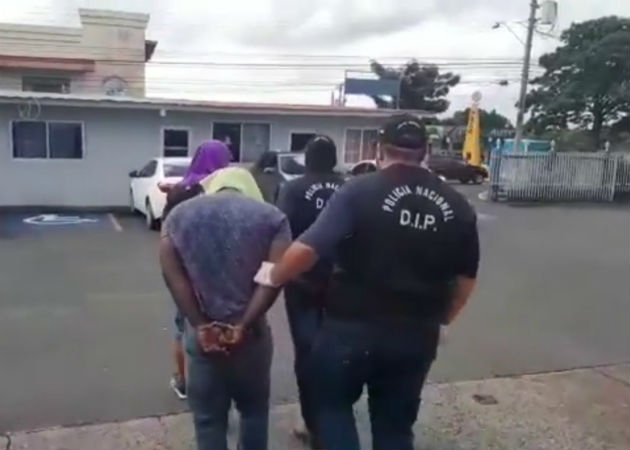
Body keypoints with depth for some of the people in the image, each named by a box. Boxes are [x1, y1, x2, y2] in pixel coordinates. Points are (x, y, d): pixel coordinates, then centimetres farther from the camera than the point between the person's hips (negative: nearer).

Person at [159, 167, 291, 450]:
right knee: (254, 409, 22)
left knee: (208, 418, 15)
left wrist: (200, 325, -7)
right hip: (251, 332, 0)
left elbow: (171, 271, -6)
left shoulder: (180, 214, 7)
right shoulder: (272, 217, 2)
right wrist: (242, 326, -9)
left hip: (201, 333, 1)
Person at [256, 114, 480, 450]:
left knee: (332, 404, 22)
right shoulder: (456, 206, 0)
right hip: (416, 337, 4)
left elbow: (307, 248, -22)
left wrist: (274, 276, -4)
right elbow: (466, 277, 8)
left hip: (352, 328, -3)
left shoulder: (360, 191, -14)